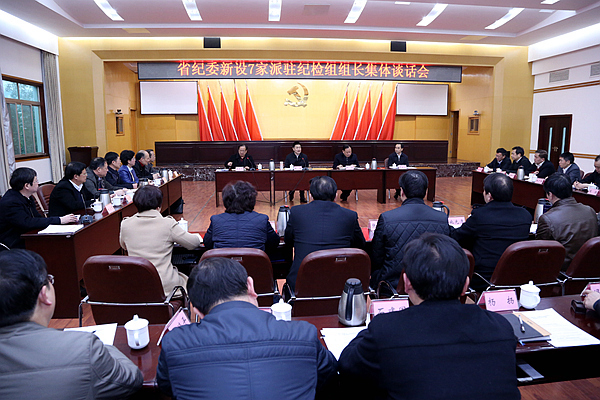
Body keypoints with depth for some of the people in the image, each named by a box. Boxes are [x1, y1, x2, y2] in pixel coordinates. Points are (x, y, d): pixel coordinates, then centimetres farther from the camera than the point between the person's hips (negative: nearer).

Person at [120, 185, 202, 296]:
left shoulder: (125, 224, -2)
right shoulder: (168, 224, -13)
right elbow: (193, 243, -1)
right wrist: (197, 237, 21)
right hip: (166, 286, -4)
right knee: (186, 280, 28)